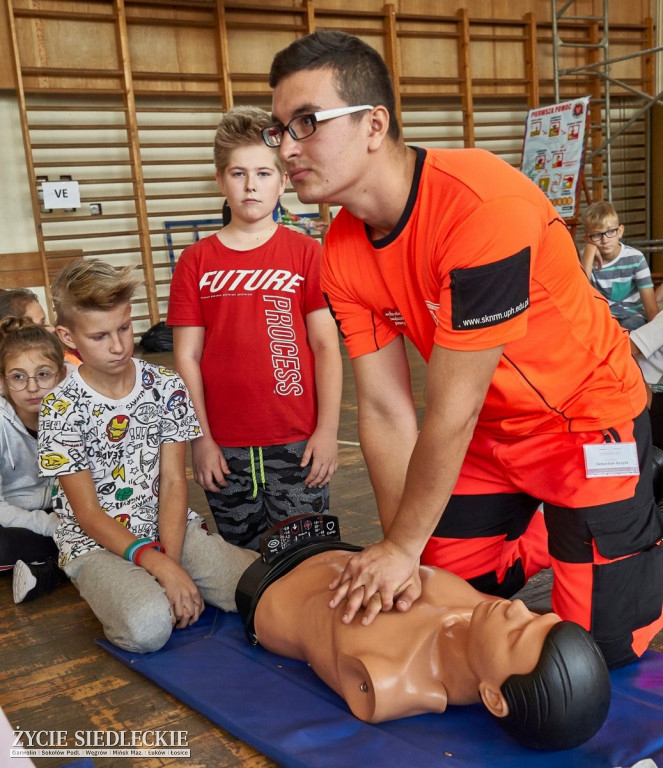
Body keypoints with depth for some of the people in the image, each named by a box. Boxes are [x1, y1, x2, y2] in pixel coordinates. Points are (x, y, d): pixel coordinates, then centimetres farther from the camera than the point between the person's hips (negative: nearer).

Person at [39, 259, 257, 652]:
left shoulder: (167, 387, -2)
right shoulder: (61, 410, -10)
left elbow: (173, 482, -3)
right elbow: (88, 514, -10)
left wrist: (170, 558, -17)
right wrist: (159, 565, -22)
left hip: (171, 526, 3)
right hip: (98, 543, -3)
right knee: (149, 626, -33)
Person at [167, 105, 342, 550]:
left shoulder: (306, 253, 0)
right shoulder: (196, 262, 4)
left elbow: (326, 347, -2)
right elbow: (187, 357, 3)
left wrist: (327, 431, -6)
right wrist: (200, 439, 0)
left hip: (297, 444, -1)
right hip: (224, 450, 2)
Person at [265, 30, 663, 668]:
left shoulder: (482, 205, -33)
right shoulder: (342, 253, -10)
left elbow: (451, 410, -29)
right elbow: (385, 409, -9)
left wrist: (403, 547, -19)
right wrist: (400, 552, -13)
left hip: (586, 418, -6)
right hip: (488, 431, 6)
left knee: (606, 642, -1)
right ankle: (537, 539, 36)